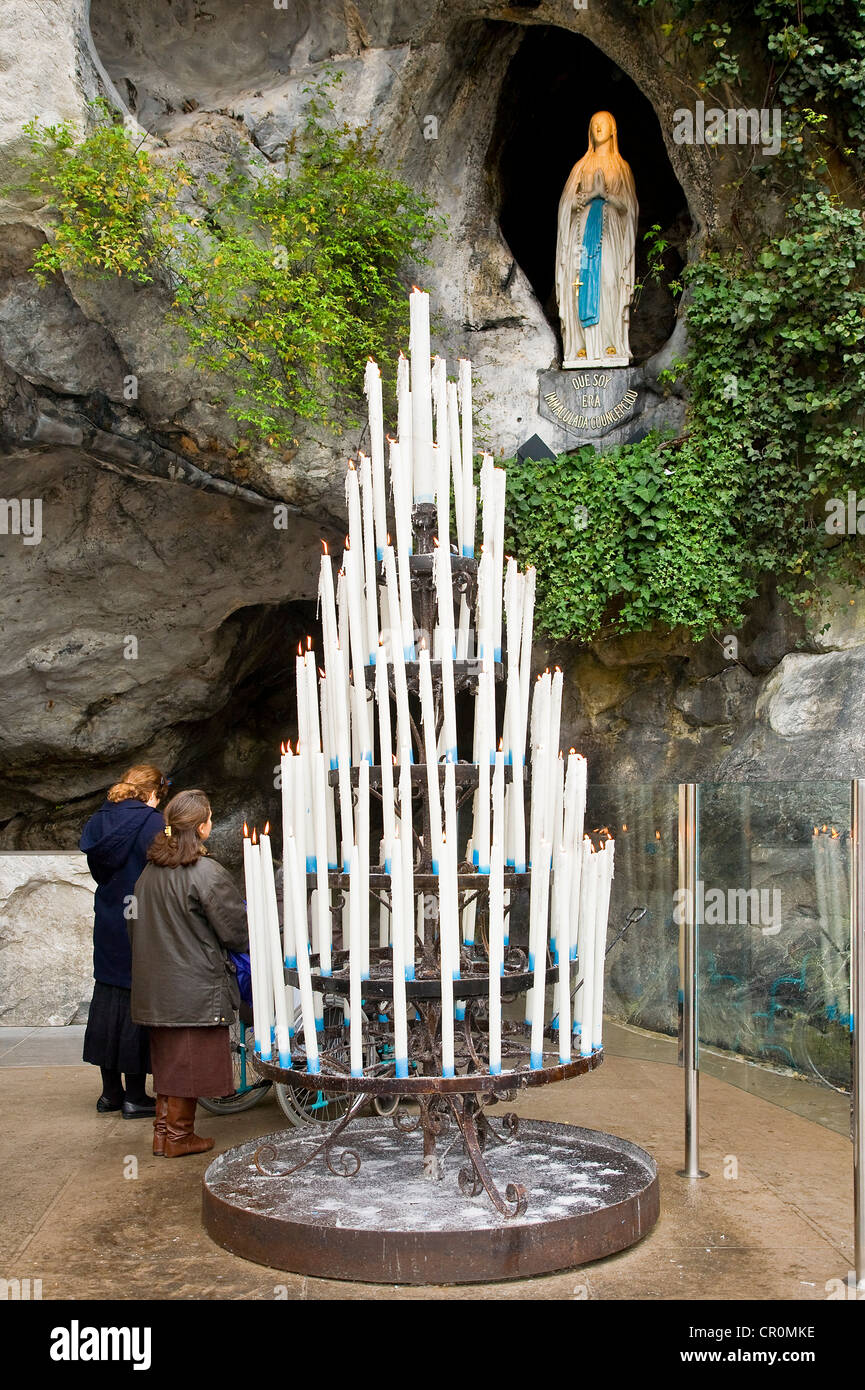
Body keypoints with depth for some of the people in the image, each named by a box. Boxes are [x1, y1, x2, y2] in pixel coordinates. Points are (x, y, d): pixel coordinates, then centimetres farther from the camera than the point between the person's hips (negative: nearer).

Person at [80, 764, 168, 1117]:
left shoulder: (98, 821, 6)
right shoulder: (151, 822, -14)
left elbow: (97, 870, 12)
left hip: (107, 927, 6)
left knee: (108, 1000, 14)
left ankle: (110, 1092, 23)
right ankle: (134, 1097, 8)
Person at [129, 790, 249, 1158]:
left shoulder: (150, 870, 5)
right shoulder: (206, 873, -17)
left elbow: (136, 927, 15)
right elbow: (236, 929, -12)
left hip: (155, 984, 7)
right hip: (195, 986, -7)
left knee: (167, 1059, 17)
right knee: (188, 1061, 4)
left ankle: (163, 1131, 23)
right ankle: (178, 1136, 12)